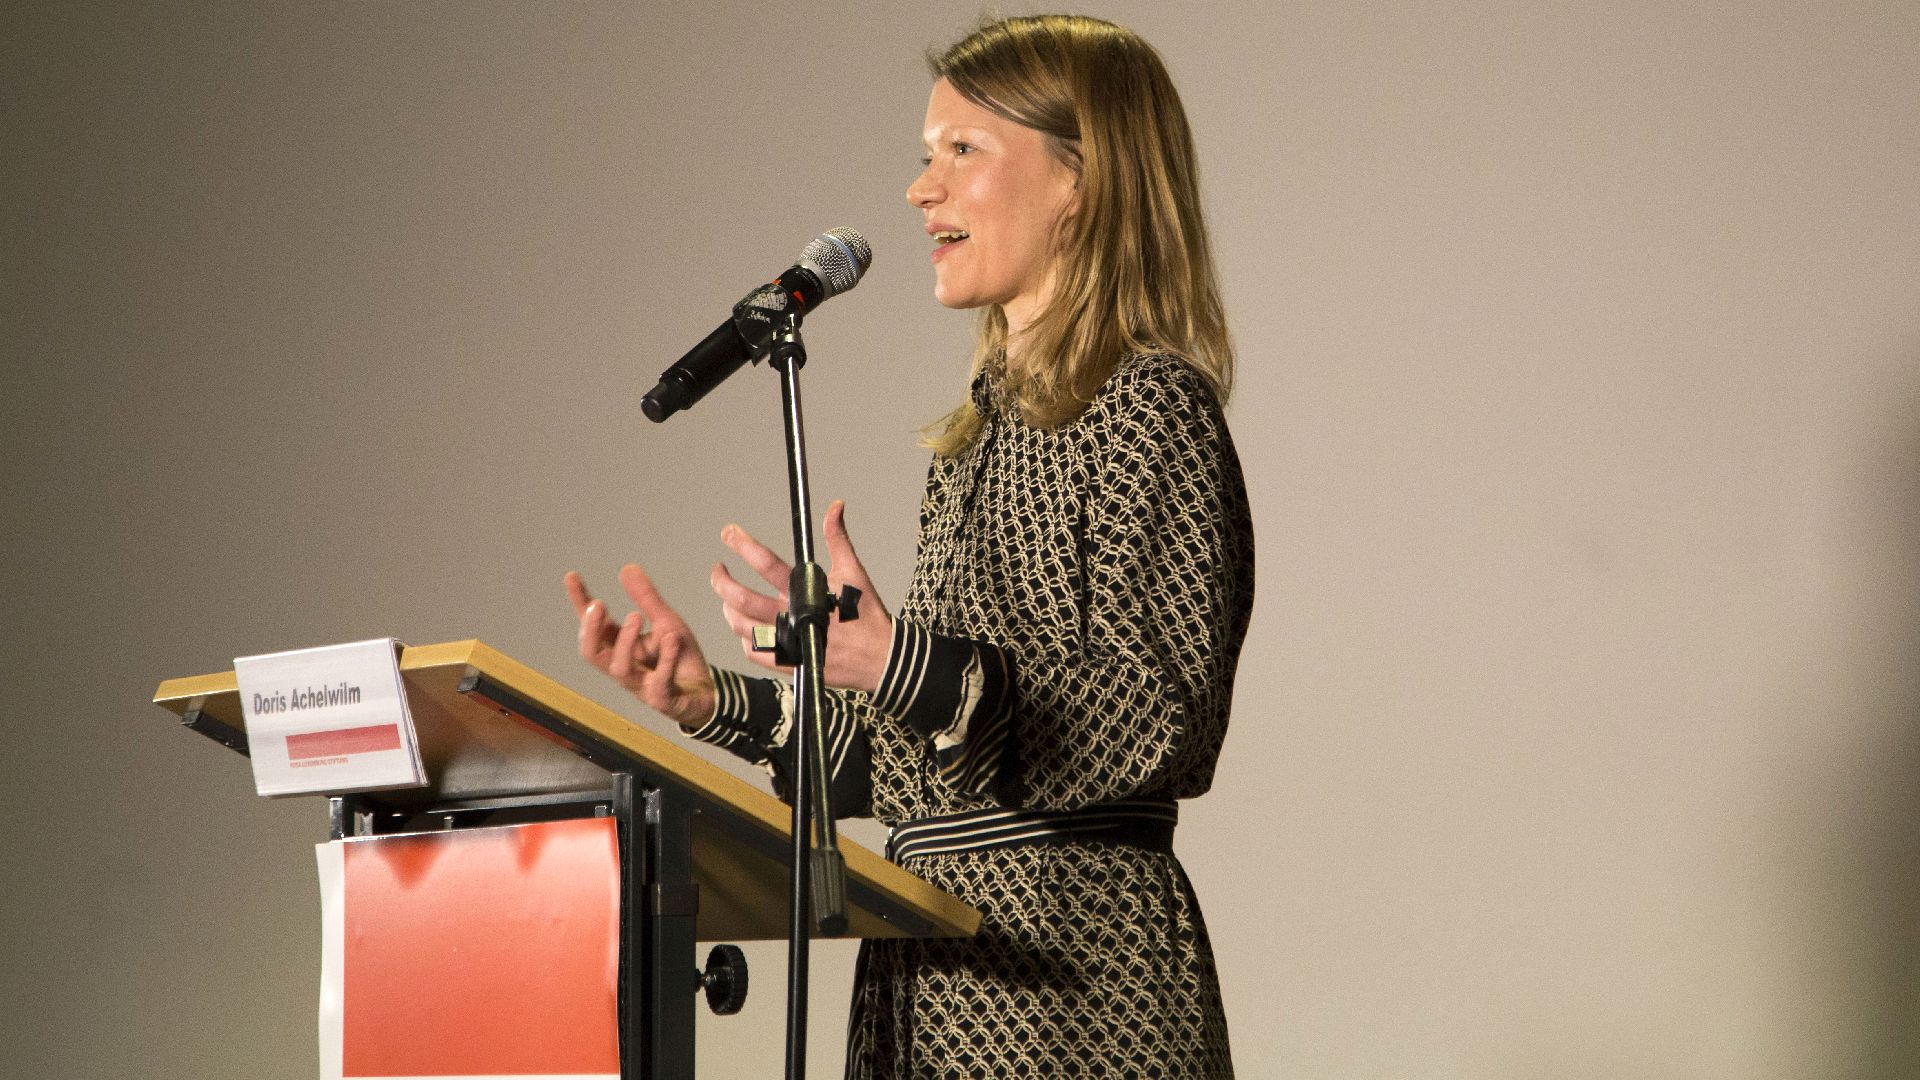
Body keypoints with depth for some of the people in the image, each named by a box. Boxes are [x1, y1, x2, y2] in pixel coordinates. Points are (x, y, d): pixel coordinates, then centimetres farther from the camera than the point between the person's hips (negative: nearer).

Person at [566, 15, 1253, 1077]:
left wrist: (900, 664, -27)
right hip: (932, 979, 8)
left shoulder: (1149, 405, -8)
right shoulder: (986, 433, 17)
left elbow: (1164, 730, -18)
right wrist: (718, 700, 9)